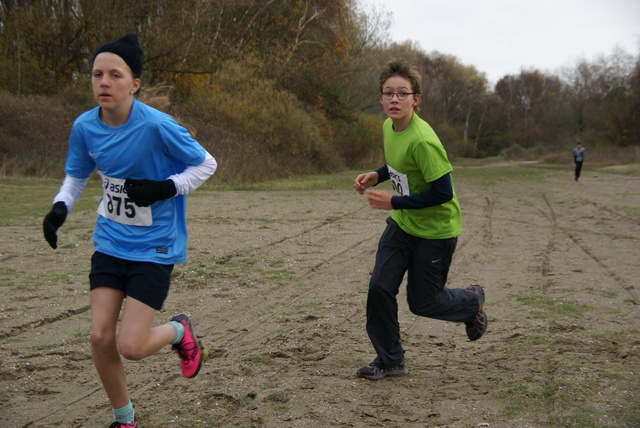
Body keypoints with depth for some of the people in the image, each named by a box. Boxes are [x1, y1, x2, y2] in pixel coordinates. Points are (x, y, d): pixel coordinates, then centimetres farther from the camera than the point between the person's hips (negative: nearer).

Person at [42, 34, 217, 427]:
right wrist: (60, 207, -6)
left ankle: (179, 331, 26)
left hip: (155, 248, -5)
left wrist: (165, 188, -21)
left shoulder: (157, 126, -20)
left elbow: (206, 164, -7)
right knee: (100, 338, 0)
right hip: (110, 243, 5)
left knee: (131, 347, -9)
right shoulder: (85, 126, -5)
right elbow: (76, 175, 13)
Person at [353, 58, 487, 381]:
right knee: (379, 288, -2)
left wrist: (393, 202, -24)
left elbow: (442, 193, -27)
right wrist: (376, 176, -2)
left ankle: (472, 301, 35)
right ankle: (389, 360, 14)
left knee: (422, 302, 4)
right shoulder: (388, 127, -2)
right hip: (401, 224, 7)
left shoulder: (422, 141, -29)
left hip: (435, 230, -7)